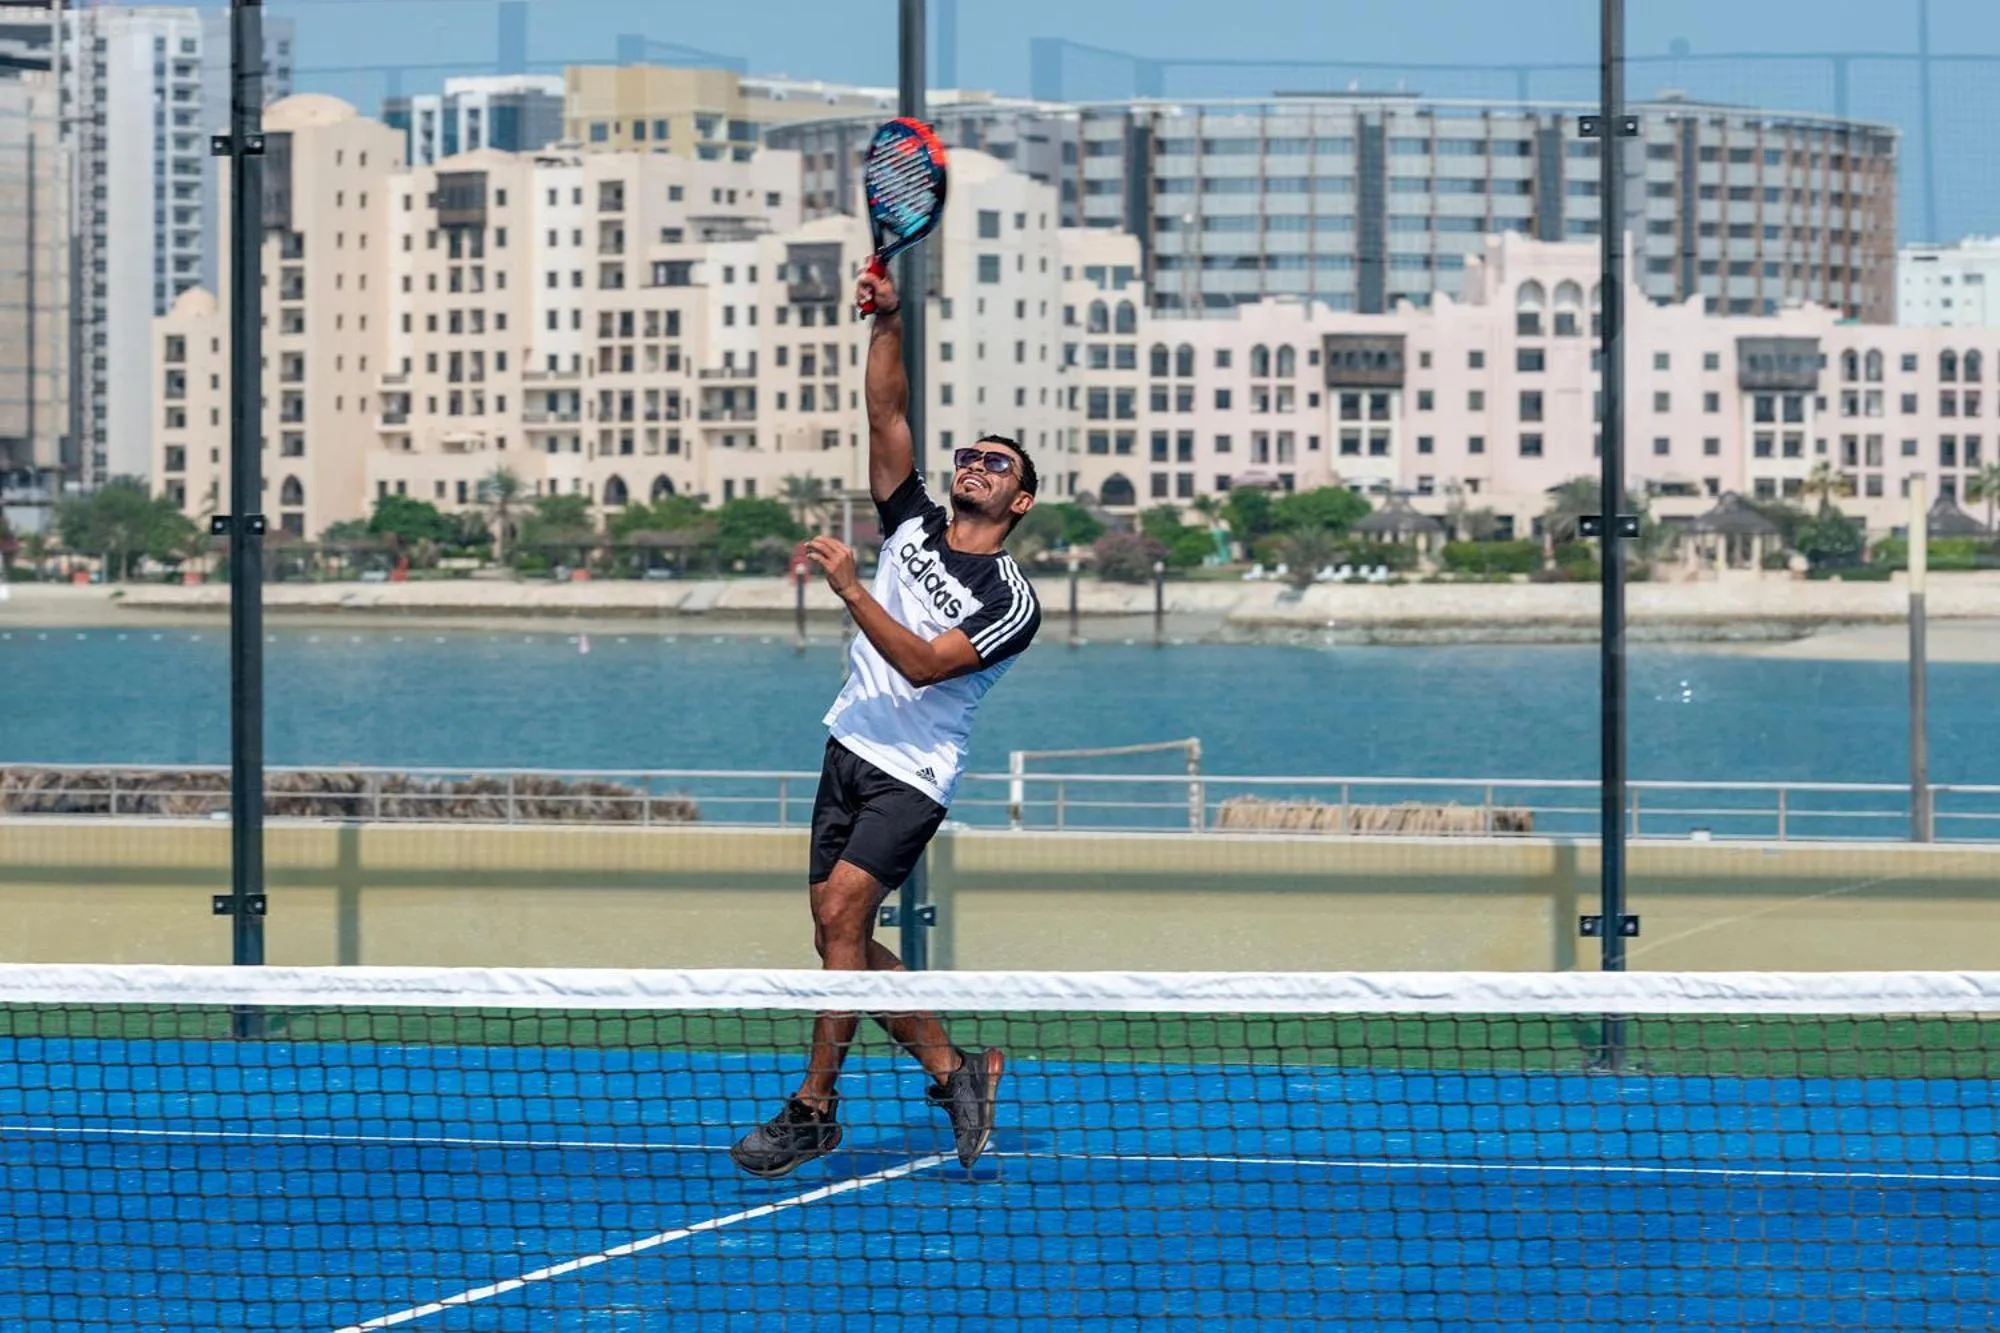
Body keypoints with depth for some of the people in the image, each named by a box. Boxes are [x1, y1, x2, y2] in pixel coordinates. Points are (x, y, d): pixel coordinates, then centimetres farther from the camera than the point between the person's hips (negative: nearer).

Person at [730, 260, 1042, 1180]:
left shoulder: (1012, 600, -8)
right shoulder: (914, 525, 9)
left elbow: (924, 663, -20)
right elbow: (887, 416, 2)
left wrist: (849, 588, -26)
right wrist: (888, 323, -10)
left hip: (912, 775, -7)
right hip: (850, 752, 7)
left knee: (841, 912, -21)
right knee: (839, 938, 7)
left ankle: (814, 1107, -16)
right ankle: (953, 1070, 20)